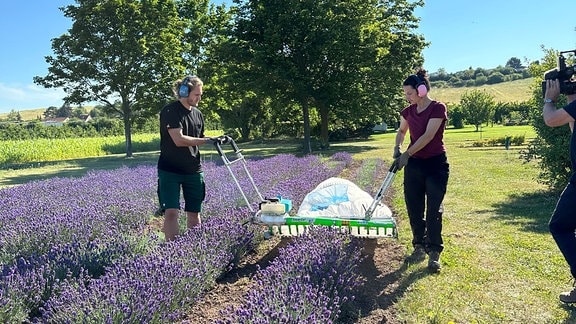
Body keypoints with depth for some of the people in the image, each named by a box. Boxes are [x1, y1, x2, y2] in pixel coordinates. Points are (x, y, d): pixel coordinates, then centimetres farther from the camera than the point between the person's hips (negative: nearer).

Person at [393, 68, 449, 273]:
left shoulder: (437, 108, -11)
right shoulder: (409, 111, 7)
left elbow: (428, 135, -19)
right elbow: (402, 131, 24)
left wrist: (407, 153, -20)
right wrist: (397, 148, 7)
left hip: (436, 164, -6)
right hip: (414, 164, 6)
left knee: (434, 210, -5)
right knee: (414, 208, 8)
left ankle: (434, 253, 4)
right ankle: (419, 247, 21)